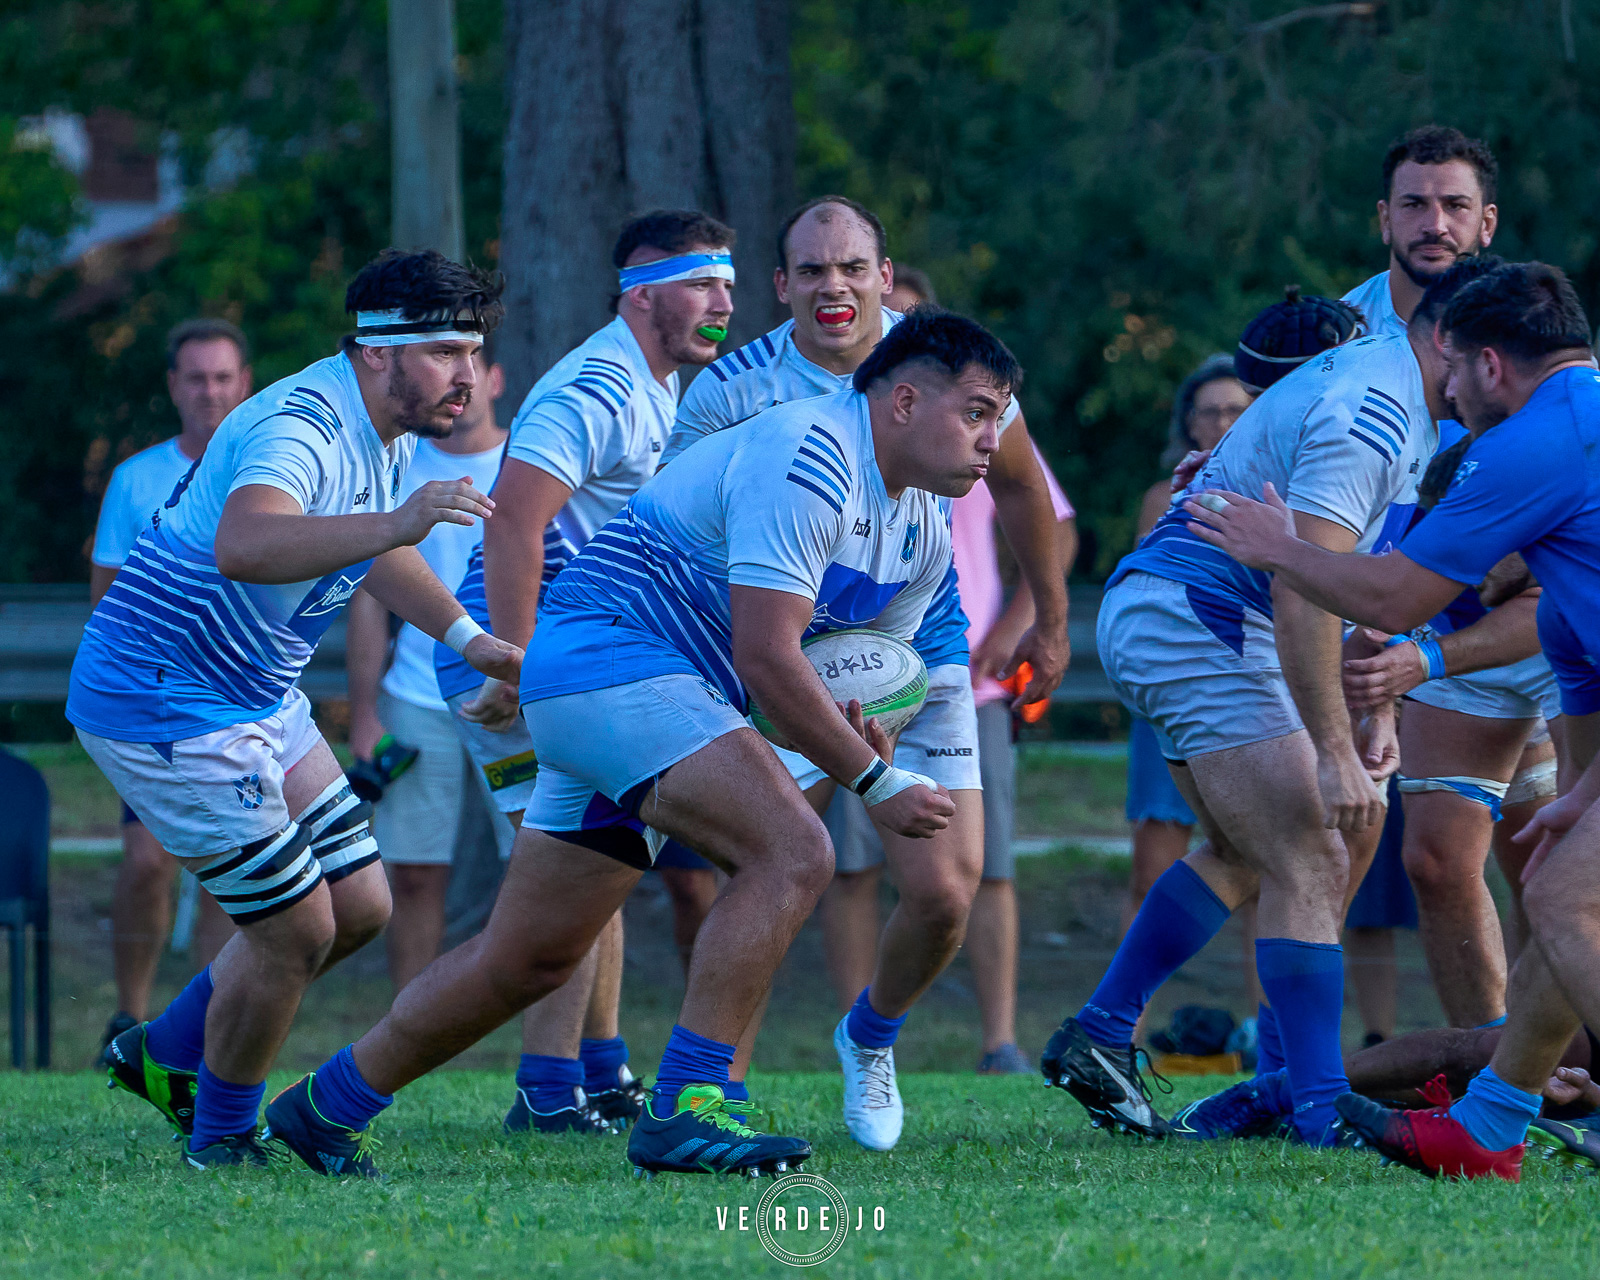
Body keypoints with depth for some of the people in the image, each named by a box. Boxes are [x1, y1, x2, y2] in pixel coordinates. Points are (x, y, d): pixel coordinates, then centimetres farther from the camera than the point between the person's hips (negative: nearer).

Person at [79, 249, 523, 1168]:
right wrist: (395, 524, -60)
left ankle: (167, 1055, 27)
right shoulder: (302, 427, -28)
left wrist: (467, 635, 18)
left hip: (261, 698, 10)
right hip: (163, 702, -10)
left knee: (359, 907, 10)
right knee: (296, 927, -9)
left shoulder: (395, 435, 4)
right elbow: (243, 546, -50)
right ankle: (220, 1141, 12)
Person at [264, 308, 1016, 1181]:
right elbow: (764, 656, -24)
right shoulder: (806, 457, -20)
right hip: (610, 658, -10)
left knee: (530, 959, 14)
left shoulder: (923, 532, 11)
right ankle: (684, 1109, -25)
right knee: (791, 855, -24)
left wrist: (864, 737, -7)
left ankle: (325, 1108, 27)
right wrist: (874, 783, -18)